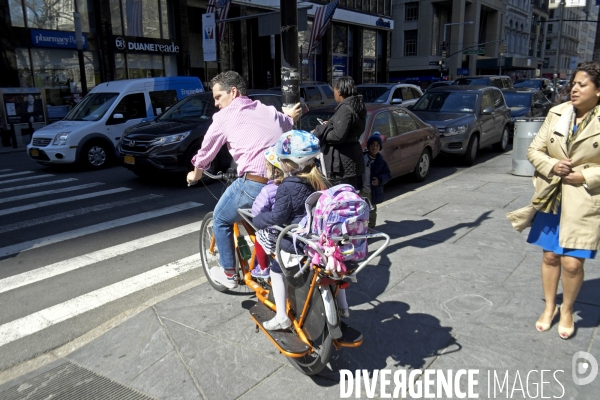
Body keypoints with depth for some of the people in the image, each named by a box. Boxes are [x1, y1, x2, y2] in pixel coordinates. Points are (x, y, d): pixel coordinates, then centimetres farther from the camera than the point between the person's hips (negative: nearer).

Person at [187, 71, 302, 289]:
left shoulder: (225, 116, 5)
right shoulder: (268, 110, 19)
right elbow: (287, 123, 42)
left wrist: (196, 172, 37)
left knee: (221, 219, 21)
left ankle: (229, 273, 30)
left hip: (254, 183, -6)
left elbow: (206, 149, 17)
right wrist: (290, 116, 67)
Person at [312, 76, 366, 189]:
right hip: (351, 158, 10)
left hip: (342, 163, -10)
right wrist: (329, 125, 18)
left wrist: (319, 132, -10)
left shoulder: (345, 108, -18)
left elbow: (338, 136, -24)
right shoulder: (355, 105, 12)